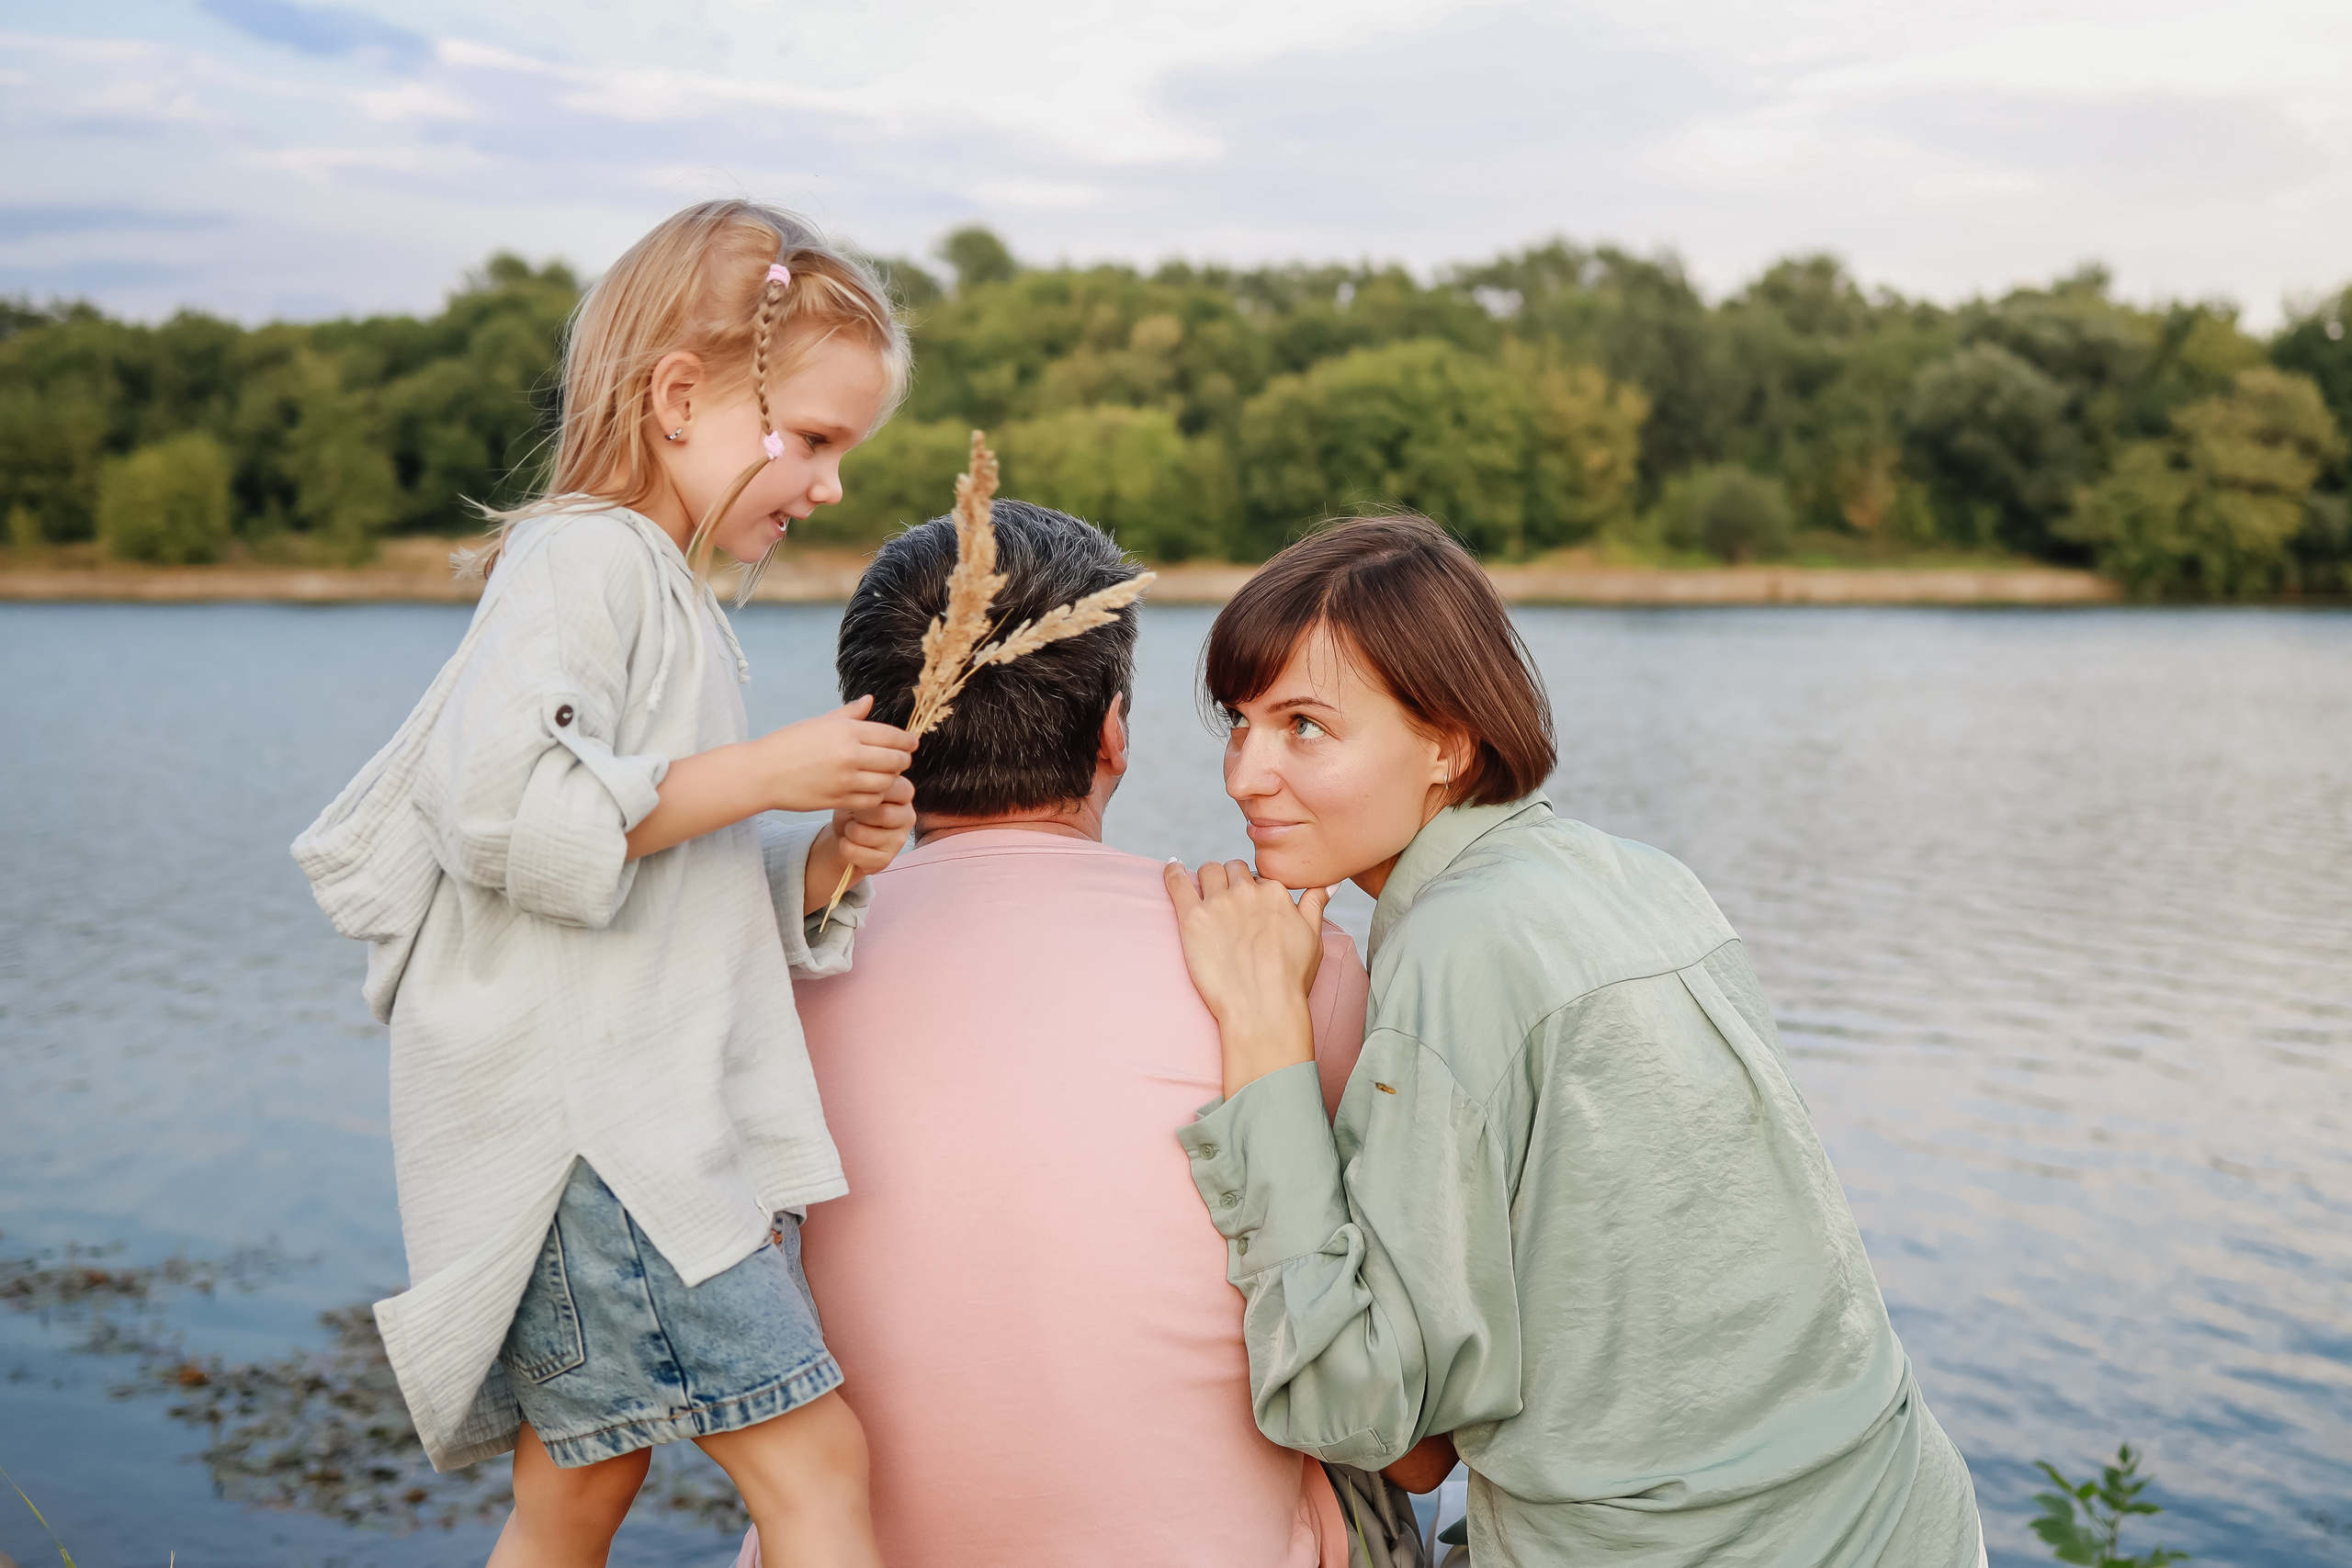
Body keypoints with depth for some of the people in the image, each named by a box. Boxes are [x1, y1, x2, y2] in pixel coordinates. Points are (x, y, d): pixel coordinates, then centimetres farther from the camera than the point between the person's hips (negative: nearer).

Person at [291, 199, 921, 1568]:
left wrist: (822, 865, 7)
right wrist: (763, 774, -17)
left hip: (642, 1127, 10)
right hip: (584, 1127, -10)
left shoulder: (669, 597, 24)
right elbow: (511, 815, -23)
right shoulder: (586, 555, -8)